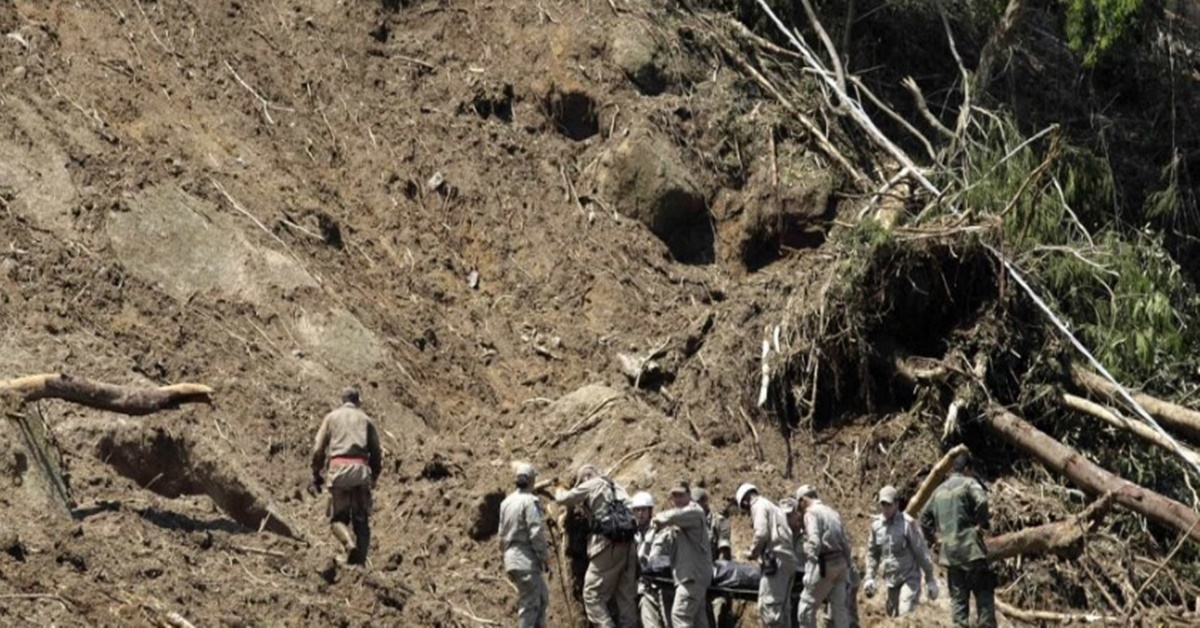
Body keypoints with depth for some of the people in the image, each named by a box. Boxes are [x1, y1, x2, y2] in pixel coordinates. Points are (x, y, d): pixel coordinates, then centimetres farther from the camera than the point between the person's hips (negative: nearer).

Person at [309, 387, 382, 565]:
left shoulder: (331, 417, 16)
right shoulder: (366, 420, 18)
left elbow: (318, 448, 8)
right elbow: (376, 452, 13)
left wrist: (316, 475, 13)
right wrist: (374, 476, 26)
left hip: (338, 468, -1)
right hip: (361, 468, 1)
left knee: (338, 517, 4)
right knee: (361, 520, 6)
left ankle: (350, 544, -24)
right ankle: (360, 560, -4)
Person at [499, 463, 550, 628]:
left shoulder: (507, 502, 12)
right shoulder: (530, 501, -13)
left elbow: (503, 534, 18)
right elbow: (536, 533, -16)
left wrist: (506, 556, 25)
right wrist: (545, 557, -8)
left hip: (512, 557, 8)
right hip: (527, 559, -8)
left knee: (542, 598, 17)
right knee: (530, 604, -5)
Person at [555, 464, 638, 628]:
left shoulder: (591, 486, 5)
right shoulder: (617, 488, 25)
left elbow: (566, 499, 9)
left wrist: (559, 492, 31)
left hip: (608, 545, -7)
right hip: (627, 545, 7)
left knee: (593, 594, -4)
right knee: (626, 596, 7)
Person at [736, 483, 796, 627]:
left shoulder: (758, 506, 1)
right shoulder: (773, 507, 29)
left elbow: (761, 534, -13)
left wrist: (752, 553, 2)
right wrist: (758, 552, 20)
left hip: (776, 559, -9)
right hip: (789, 557, 9)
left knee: (768, 605, -12)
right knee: (781, 606, 9)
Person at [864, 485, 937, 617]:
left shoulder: (907, 523, -13)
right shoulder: (876, 524, 3)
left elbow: (922, 553, -9)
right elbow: (872, 553, 15)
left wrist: (931, 580, -7)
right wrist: (869, 578, 6)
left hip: (909, 578, -6)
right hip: (890, 581, 6)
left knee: (906, 616, -19)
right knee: (893, 616, 9)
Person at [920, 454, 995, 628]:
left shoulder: (940, 490, 18)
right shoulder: (968, 483, -3)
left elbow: (925, 516, 22)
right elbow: (981, 501, -22)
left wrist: (933, 537, 20)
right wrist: (982, 524, -10)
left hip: (949, 552, 6)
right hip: (970, 548, -6)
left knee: (958, 596, 8)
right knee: (983, 592, -3)